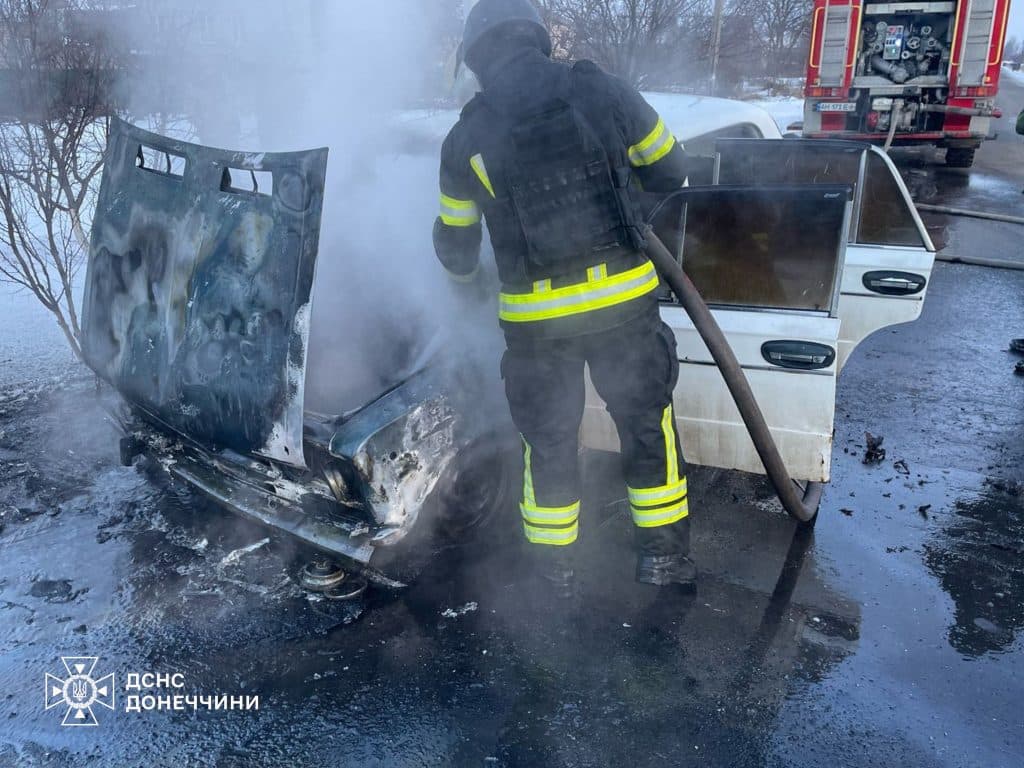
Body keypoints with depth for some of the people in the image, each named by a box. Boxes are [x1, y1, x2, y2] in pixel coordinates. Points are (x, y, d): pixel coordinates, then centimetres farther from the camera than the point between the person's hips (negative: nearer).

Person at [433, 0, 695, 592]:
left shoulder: (466, 139, 1)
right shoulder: (603, 92, -1)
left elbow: (455, 244, 12)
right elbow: (671, 172, 10)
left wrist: (464, 272, 35)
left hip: (536, 318, 0)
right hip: (624, 301, 0)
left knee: (550, 444, 16)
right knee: (647, 426, 17)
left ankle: (555, 571, 31)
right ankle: (666, 560, 29)